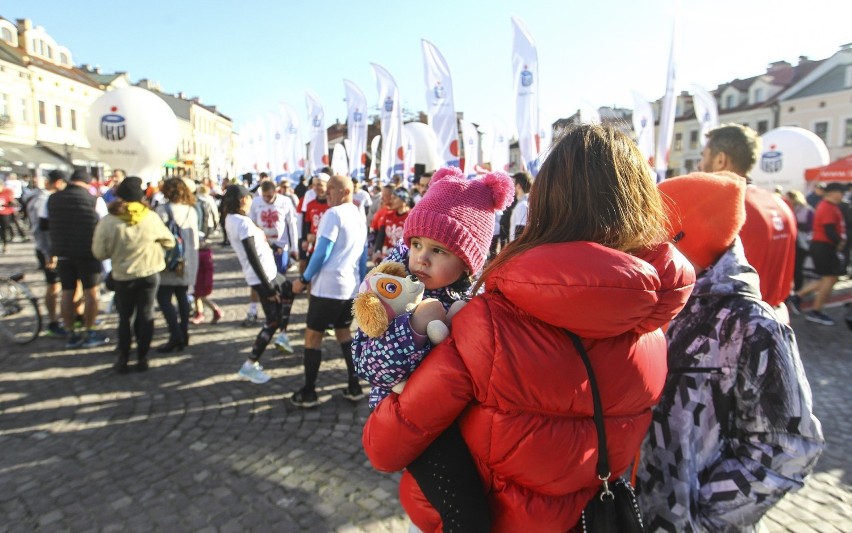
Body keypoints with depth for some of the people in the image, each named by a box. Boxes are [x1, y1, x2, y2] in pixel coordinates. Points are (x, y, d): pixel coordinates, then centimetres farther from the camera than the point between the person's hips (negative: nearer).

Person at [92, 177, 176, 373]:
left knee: (124, 317, 14)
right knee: (145, 315, 11)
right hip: (149, 274, 1)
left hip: (123, 276, 0)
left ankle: (123, 360, 16)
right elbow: (169, 241, 1)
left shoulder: (108, 221, -15)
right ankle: (142, 358, 15)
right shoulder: (151, 217, -12)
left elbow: (99, 253, -8)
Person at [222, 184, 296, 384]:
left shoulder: (231, 219, 7)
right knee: (272, 320, -2)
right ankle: (249, 365, 5)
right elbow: (252, 257, -23)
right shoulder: (243, 222, -22)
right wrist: (268, 287, -21)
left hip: (267, 272, 10)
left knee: (288, 292, 30)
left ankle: (282, 335, 33)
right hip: (262, 276, -10)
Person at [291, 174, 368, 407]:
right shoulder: (359, 216, 14)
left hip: (328, 286, -8)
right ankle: (354, 387, 20)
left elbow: (322, 252, -17)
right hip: (350, 286, 8)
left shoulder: (333, 214, -12)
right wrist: (361, 283, 22)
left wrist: (304, 279, -9)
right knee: (343, 332, 20)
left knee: (312, 336, 4)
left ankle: (308, 393, 11)